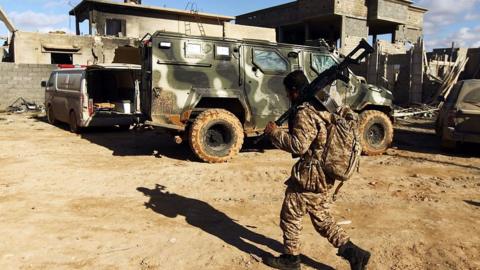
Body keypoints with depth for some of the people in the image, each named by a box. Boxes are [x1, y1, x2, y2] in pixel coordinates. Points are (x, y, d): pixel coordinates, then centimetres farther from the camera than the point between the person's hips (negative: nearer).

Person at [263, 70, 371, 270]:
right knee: (322, 219, 18)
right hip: (323, 177, 9)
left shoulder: (305, 113, -19)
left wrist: (275, 132, -15)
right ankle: (354, 253, 16)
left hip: (308, 178, -9)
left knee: (290, 215, 10)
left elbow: (298, 145, -25)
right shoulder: (324, 109, 10)